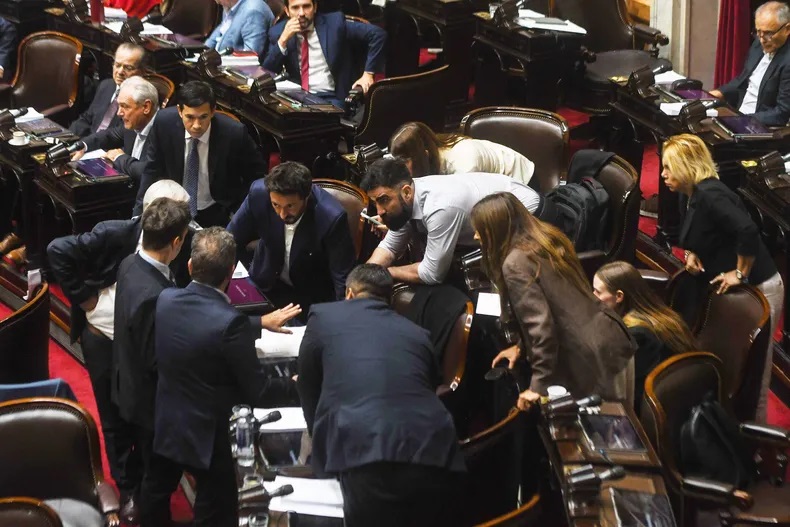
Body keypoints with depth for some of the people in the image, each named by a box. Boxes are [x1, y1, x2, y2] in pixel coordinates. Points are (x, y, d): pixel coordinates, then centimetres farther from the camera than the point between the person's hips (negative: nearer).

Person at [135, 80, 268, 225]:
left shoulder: (234, 133, -19)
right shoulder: (164, 123, -14)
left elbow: (257, 174, -2)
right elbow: (152, 170, 0)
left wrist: (238, 212, -5)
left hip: (217, 214, -2)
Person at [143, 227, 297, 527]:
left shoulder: (166, 300, -11)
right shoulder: (229, 322, -29)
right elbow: (258, 394, -21)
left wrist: (260, 324, 19)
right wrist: (295, 385, -2)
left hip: (164, 425, 6)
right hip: (205, 435, -6)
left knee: (156, 496, 27)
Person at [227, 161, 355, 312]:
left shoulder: (332, 216, -31)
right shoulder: (259, 193, -23)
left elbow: (343, 278, -21)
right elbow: (230, 240, -5)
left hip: (312, 295, -3)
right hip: (265, 284, 3)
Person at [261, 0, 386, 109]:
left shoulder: (334, 22, -2)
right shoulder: (278, 31, 5)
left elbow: (377, 34, -2)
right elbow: (268, 74, -2)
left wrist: (368, 73, -8)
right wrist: (283, 39, -13)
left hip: (329, 98, -2)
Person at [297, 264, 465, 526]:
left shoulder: (324, 316, 19)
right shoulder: (417, 333, 27)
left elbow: (308, 390, 29)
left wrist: (324, 440, 47)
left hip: (369, 461, -4)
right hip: (434, 458, 4)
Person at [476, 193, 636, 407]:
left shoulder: (515, 263, -16)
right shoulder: (547, 237, 13)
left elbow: (541, 323, -21)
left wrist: (539, 384, -15)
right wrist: (522, 346, 25)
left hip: (592, 360, -9)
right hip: (612, 340, 9)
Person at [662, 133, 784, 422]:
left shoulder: (709, 195, -23)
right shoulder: (694, 195, 7)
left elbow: (748, 231, -35)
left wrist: (740, 274, -24)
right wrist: (692, 254, 4)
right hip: (734, 290, 10)